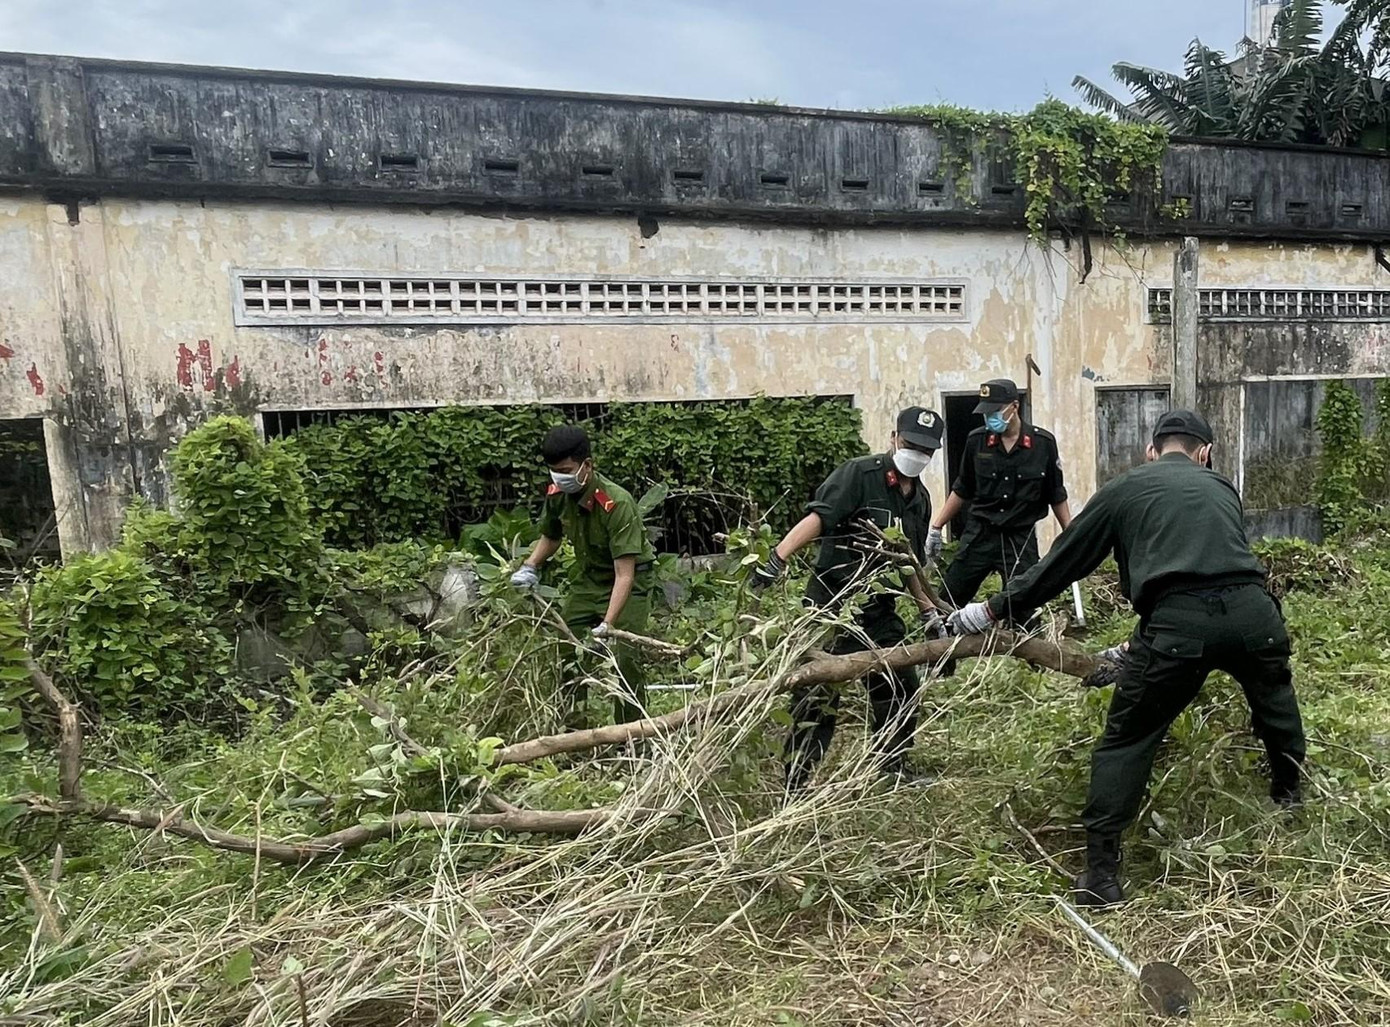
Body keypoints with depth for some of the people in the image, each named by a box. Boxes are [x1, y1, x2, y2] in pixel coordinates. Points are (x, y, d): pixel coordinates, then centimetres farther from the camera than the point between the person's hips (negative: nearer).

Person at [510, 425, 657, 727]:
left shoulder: (617, 503, -32)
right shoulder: (557, 495, -13)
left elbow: (624, 574, -33)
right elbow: (550, 537, 11)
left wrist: (607, 625, -39)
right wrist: (529, 567, -7)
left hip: (630, 579, -6)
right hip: (587, 576, 6)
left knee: (624, 656, -14)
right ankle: (571, 726, 22)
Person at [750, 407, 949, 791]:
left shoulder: (920, 499, 14)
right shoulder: (858, 474, -11)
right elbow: (817, 518, -26)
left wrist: (928, 610, 22)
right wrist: (777, 558, -39)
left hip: (880, 612, 8)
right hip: (831, 606, -8)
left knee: (901, 690, 15)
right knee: (817, 695, -6)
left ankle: (893, 771, 36)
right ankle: (796, 785, 5)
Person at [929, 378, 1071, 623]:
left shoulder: (1043, 443, -4)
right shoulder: (976, 440, -1)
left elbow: (1056, 495, 6)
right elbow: (961, 490, 11)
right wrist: (936, 527, 9)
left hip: (1021, 538, -1)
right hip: (979, 534, 1)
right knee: (948, 601, 1)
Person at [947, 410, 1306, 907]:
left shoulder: (1125, 489, 16)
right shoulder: (1222, 489, 27)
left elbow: (1060, 564, 16)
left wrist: (991, 610, 26)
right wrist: (1138, 651, 40)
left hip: (1179, 623, -4)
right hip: (1251, 610, 4)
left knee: (1126, 742, 9)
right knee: (1274, 698, 36)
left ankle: (1101, 874, 9)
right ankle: (1290, 796, 57)